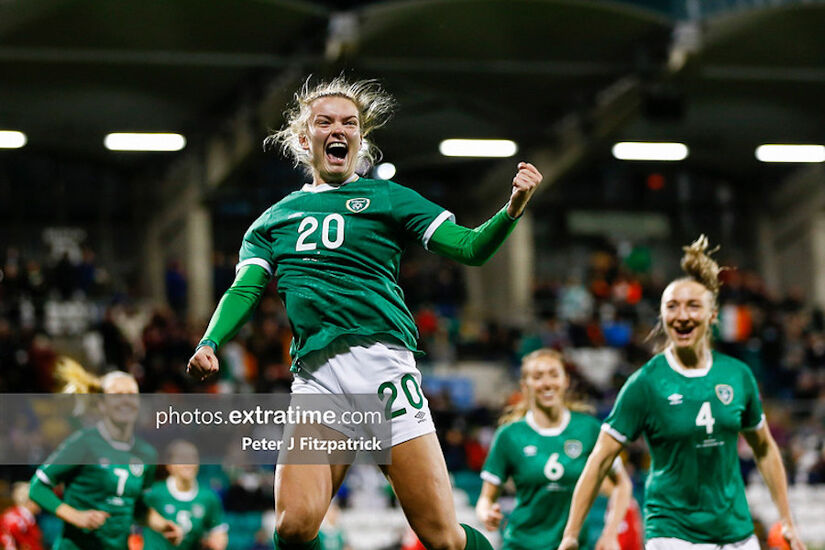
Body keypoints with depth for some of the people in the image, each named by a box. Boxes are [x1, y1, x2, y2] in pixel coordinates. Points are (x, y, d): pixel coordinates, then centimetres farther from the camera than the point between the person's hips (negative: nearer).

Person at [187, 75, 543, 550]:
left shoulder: (386, 197, 14)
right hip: (315, 374, 2)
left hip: (381, 361, -2)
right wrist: (210, 343, -6)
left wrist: (512, 209, -13)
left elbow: (471, 248, 6)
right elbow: (245, 289, 13)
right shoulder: (275, 219, 22)